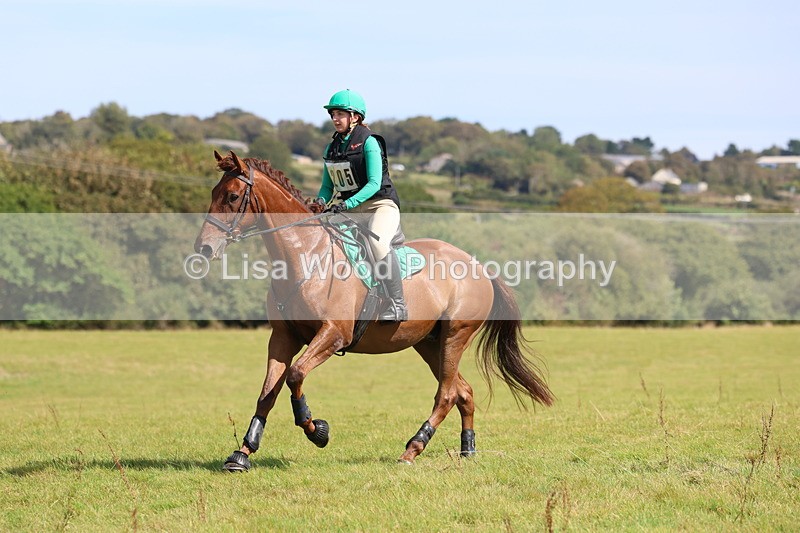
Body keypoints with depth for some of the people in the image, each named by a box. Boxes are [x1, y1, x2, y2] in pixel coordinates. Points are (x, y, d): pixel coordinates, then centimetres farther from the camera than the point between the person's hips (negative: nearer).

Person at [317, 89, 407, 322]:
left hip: (381, 204, -8)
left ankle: (397, 305, -35)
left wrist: (347, 204, -32)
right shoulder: (332, 148, 9)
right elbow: (327, 186, 15)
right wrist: (320, 204, -8)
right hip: (350, 209, 8)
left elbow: (374, 183, -19)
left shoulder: (369, 142, -11)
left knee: (378, 241, -36)